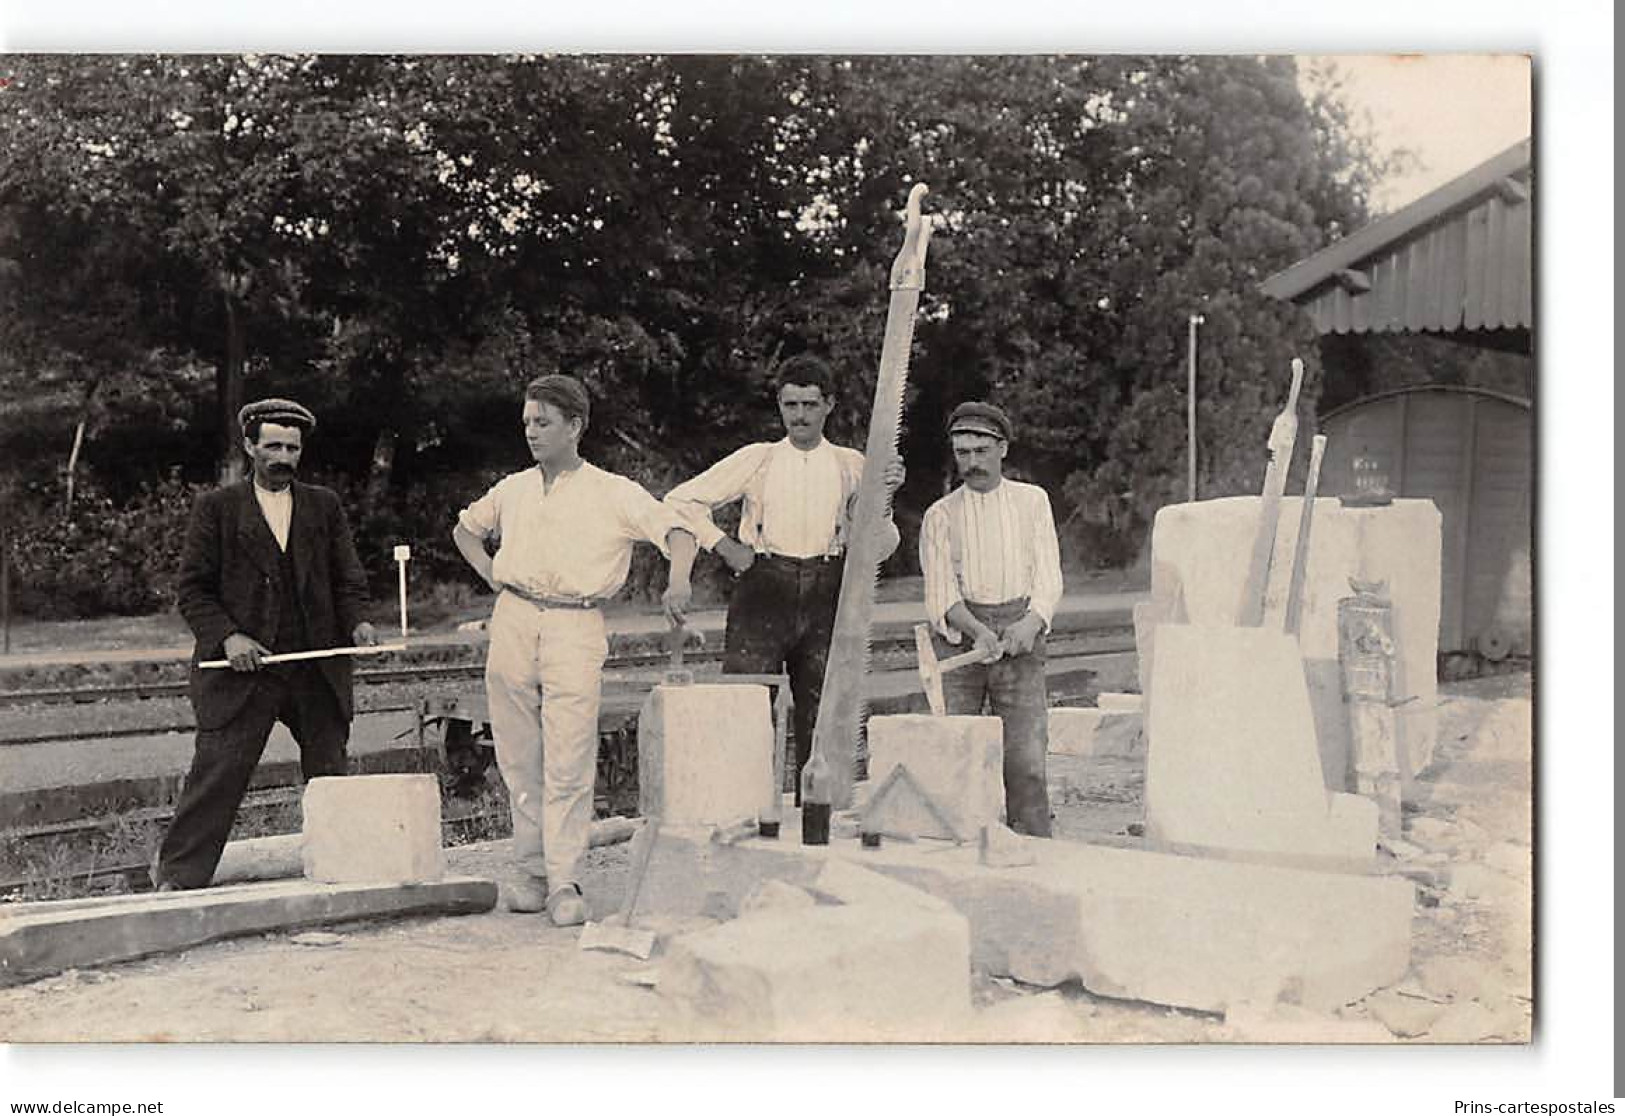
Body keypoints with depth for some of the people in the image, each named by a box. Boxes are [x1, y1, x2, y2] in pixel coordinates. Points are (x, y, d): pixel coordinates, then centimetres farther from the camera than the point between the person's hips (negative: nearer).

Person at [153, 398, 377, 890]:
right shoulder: (216, 508, 5)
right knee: (218, 771, -6)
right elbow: (192, 588, 2)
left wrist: (356, 622, -8)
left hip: (318, 670, 3)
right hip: (243, 666, -3)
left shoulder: (324, 506, 14)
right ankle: (178, 877, 4)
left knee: (329, 774, 8)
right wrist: (227, 636, -14)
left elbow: (348, 580, 12)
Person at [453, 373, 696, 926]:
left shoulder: (613, 493, 4)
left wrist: (678, 581, -25)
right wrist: (492, 575, 16)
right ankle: (531, 873, 15)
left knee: (568, 764, -10)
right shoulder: (513, 489, 17)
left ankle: (565, 884, -6)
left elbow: (676, 530, -5)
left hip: (575, 629, -4)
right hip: (513, 622, 4)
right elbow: (465, 527, 33)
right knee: (520, 759, 5)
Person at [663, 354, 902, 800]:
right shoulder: (756, 459, 8)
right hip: (765, 593, -1)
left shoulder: (851, 465, 12)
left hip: (826, 598, 2)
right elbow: (681, 500, 10)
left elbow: (880, 547, 7)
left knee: (822, 721, 4)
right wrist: (724, 546, 2)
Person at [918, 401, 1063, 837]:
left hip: (1020, 635, 0)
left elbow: (1048, 576, 7)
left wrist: (1030, 624, -12)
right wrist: (978, 631, -19)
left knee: (1026, 759, -6)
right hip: (959, 633, 0)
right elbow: (940, 592, -1)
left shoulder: (1032, 501, 13)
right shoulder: (940, 515, 9)